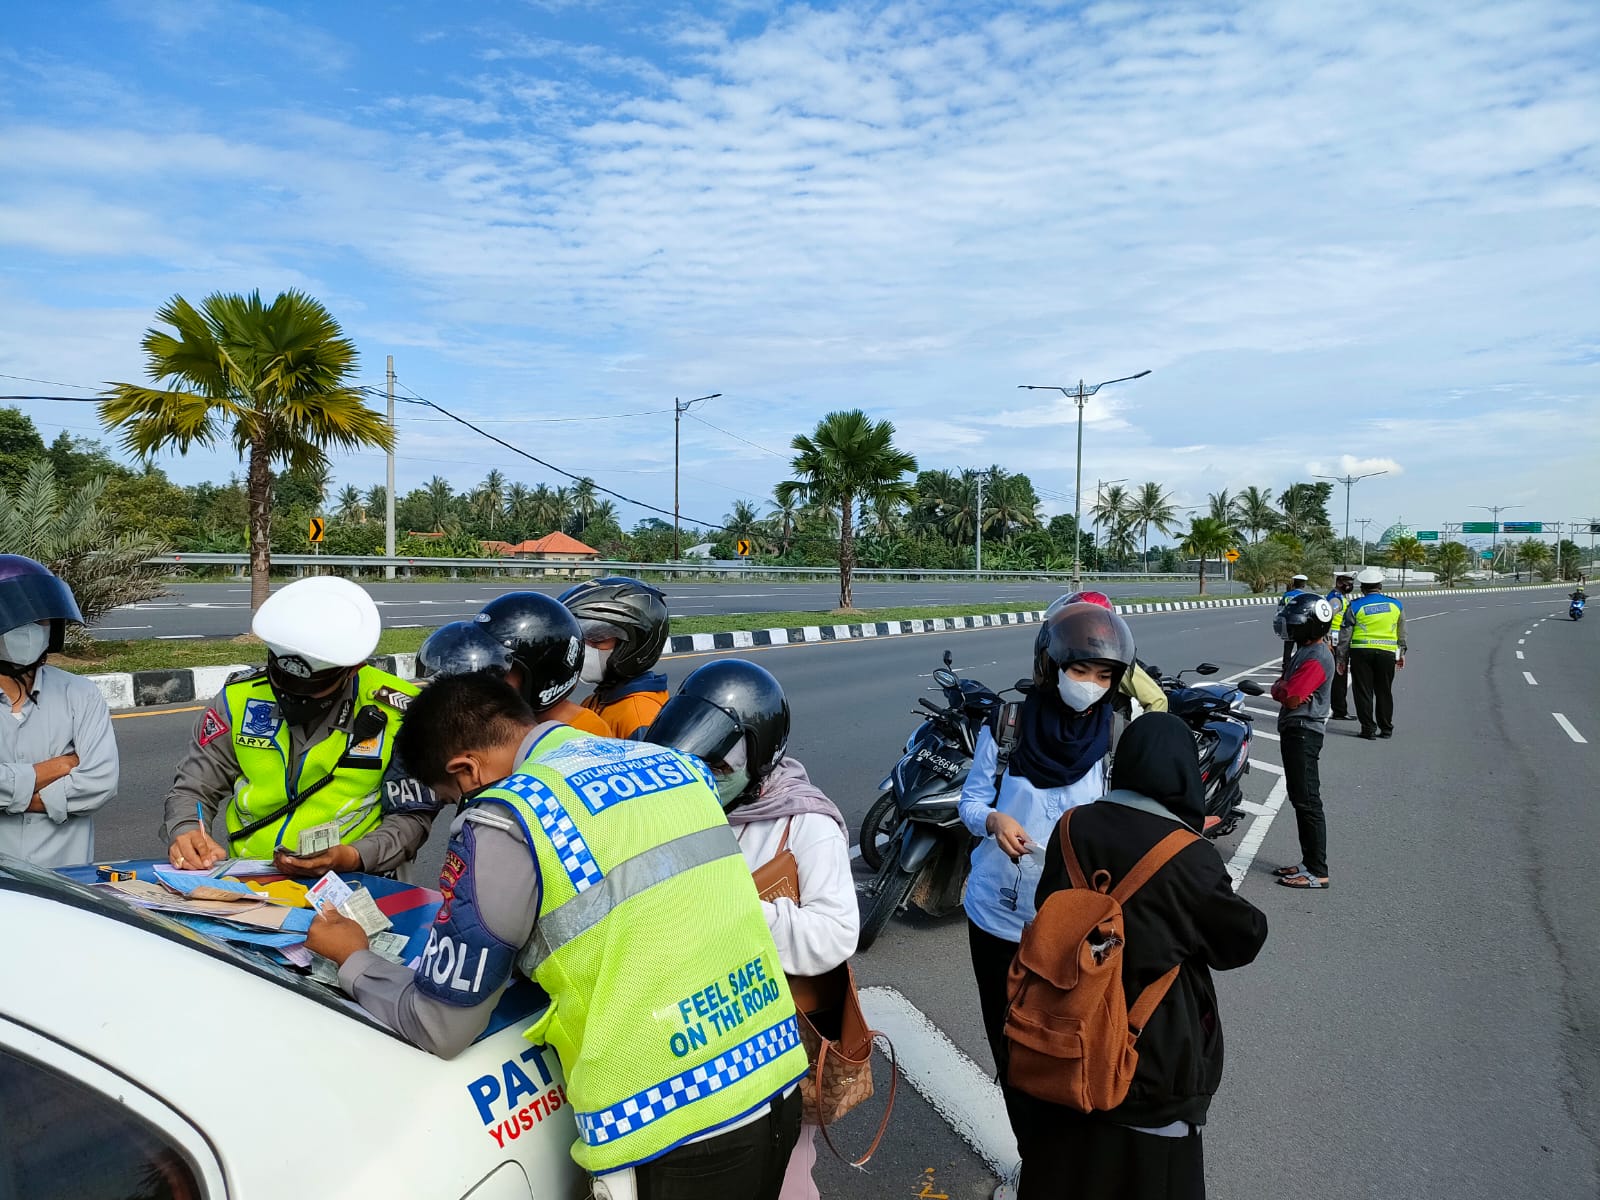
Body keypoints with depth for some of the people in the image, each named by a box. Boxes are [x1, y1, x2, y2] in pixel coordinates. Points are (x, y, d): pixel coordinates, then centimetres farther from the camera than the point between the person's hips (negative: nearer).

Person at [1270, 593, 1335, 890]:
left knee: (1307, 802, -6)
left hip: (1303, 734, -11)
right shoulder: (1306, 651, 15)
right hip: (1295, 731, 11)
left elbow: (1290, 698, -23)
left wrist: (1280, 689, -3)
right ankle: (1309, 862, 24)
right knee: (1299, 799, 15)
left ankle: (1317, 872, -1)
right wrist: (1285, 688, -7)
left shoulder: (1316, 658, -18)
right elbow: (1281, 688, 14)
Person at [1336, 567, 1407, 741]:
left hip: (1361, 652, -3)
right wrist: (1401, 653, 26)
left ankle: (1368, 728, 4)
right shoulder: (1395, 604, 7)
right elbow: (1402, 632, 15)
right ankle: (1386, 728, 20)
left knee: (1363, 692, 5)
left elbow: (1345, 634, -1)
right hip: (1387, 653, 3)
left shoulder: (1355, 606, -2)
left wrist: (1342, 658, 6)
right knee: (1384, 692, 14)